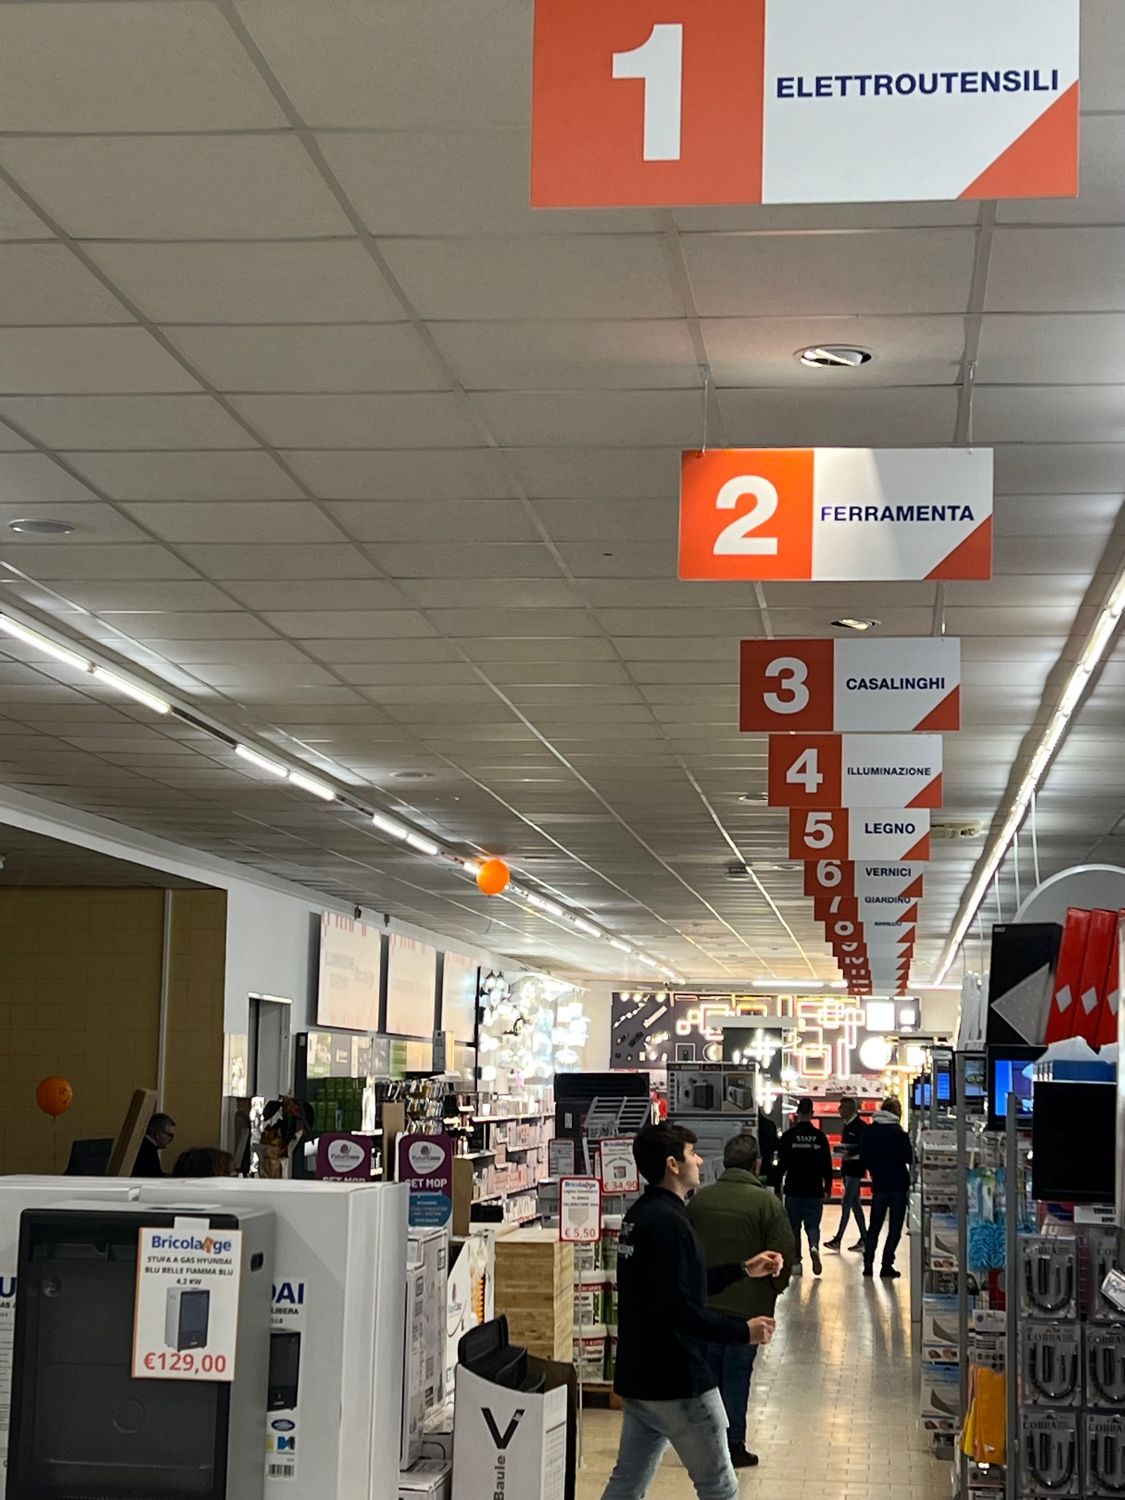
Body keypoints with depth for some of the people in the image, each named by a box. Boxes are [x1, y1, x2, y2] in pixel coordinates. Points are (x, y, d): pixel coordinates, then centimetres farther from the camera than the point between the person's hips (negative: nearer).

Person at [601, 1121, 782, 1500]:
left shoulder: (641, 1214, 11)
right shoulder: (668, 1222, -21)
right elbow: (679, 1310, -26)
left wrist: (744, 1269, 19)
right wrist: (744, 1330, -19)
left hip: (637, 1379, 10)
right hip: (675, 1382, -10)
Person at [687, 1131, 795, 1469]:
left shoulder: (700, 1199, 1)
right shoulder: (766, 1203, -13)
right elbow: (783, 1252, -12)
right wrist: (775, 1286, 6)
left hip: (705, 1302, 4)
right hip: (749, 1303, -4)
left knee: (708, 1368, 14)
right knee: (737, 1371, 4)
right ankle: (733, 1444, 8)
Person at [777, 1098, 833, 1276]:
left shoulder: (788, 1136, -5)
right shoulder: (820, 1136, -1)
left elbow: (782, 1163, -2)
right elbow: (827, 1165, 2)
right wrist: (827, 1188, 10)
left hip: (793, 1190, -1)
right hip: (814, 1190, 1)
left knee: (794, 1227, 9)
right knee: (812, 1225, 6)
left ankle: (796, 1262, 7)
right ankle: (814, 1247, -23)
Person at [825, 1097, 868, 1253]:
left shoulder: (860, 1125, -13)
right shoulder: (847, 1126, 14)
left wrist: (850, 1152, -28)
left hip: (855, 1168, -9)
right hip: (847, 1168, 9)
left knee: (846, 1204, -9)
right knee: (854, 1204, 11)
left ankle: (838, 1239, -9)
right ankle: (864, 1238, 16)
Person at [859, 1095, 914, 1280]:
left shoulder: (868, 1133, 2)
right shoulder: (898, 1132, -11)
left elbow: (863, 1160, 6)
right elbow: (910, 1158, -10)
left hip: (879, 1186, 4)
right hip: (898, 1186, -4)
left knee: (874, 1226, 13)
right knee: (895, 1228, 2)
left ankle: (868, 1264, 10)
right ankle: (887, 1265, -3)